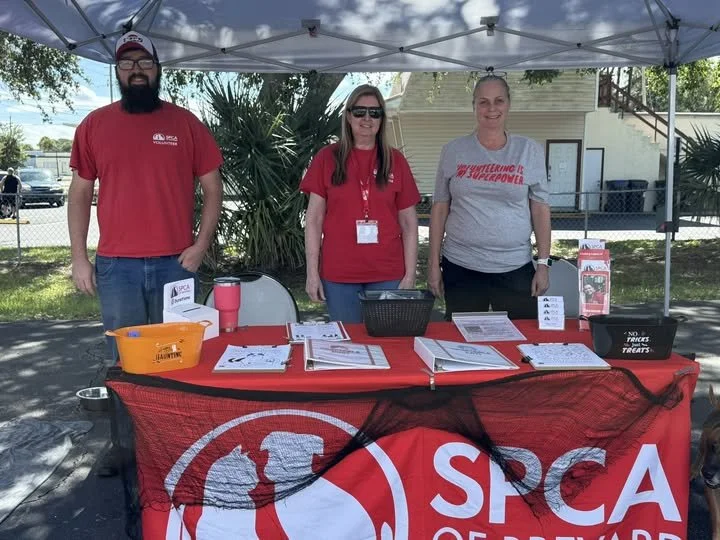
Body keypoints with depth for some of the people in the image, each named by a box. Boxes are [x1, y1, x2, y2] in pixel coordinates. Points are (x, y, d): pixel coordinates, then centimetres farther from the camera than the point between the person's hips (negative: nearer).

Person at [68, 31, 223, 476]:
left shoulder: (185, 123, 3)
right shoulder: (95, 125, 6)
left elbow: (212, 188, 5)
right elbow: (80, 195, 9)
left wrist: (201, 245, -5)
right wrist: (79, 258, 2)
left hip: (175, 263, -1)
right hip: (116, 266, 1)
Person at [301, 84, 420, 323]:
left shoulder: (395, 160, 5)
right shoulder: (327, 158, 2)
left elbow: (409, 223, 5)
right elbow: (314, 218, 2)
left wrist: (410, 276, -1)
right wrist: (312, 271, -3)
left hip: (388, 276, 1)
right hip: (338, 276, -1)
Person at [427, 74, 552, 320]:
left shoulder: (530, 151, 2)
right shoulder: (454, 151, 2)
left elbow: (540, 209, 3)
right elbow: (440, 208, 5)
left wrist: (543, 263, -1)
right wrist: (433, 262, 2)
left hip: (516, 267, 0)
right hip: (460, 267, 0)